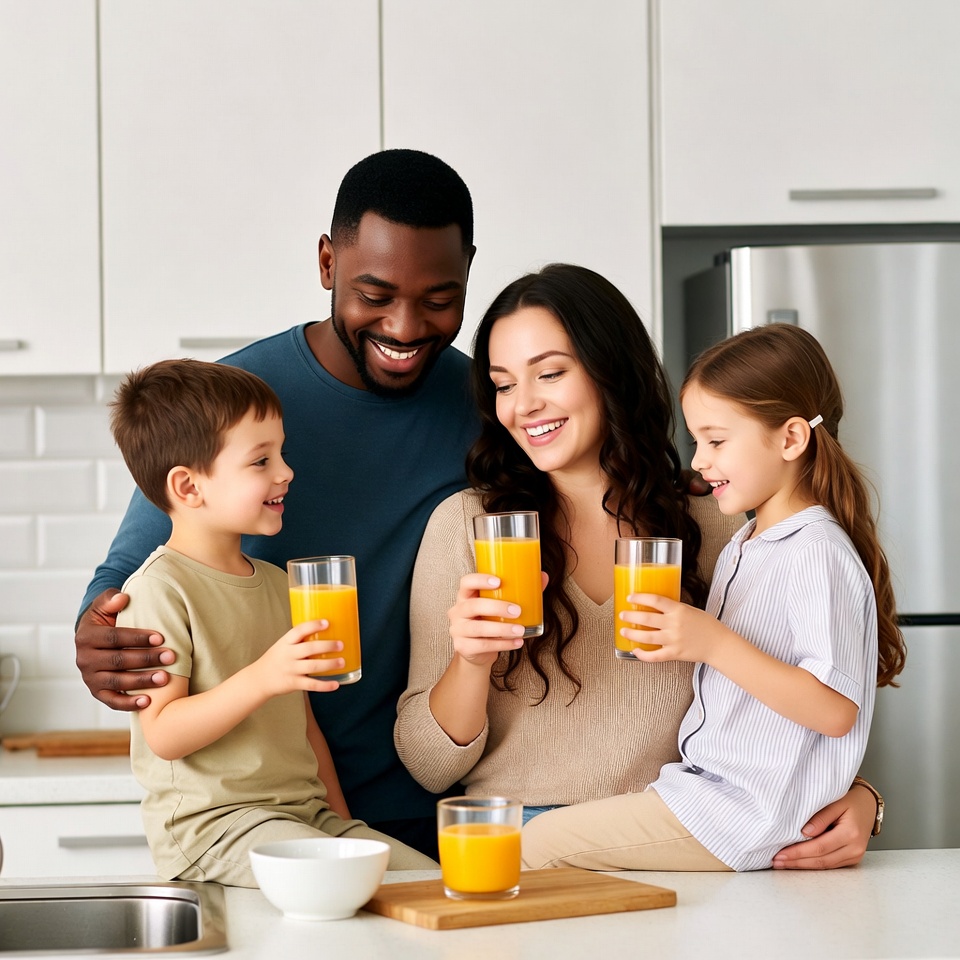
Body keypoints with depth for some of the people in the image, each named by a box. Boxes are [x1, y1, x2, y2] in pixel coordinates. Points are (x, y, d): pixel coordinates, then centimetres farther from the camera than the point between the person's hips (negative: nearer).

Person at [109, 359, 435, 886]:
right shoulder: (160, 589, -9)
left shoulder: (276, 583, 18)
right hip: (208, 822, -8)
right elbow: (163, 734, -16)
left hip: (306, 813, 8)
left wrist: (342, 822, 14)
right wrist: (262, 678, -27)